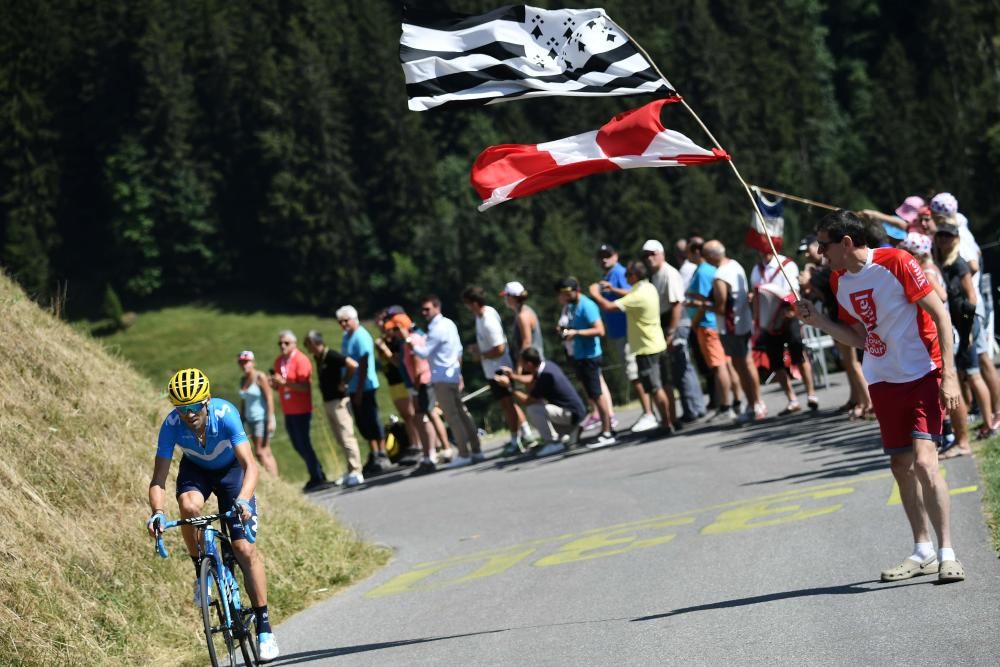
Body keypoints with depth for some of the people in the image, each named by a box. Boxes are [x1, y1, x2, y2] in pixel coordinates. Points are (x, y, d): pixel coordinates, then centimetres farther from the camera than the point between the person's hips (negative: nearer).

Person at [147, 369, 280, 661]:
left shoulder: (225, 414, -35)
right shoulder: (172, 425, -30)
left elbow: (250, 465, -41)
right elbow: (158, 480, -28)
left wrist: (243, 500, -59)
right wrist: (157, 512, -47)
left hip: (230, 470, -1)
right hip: (196, 470, 1)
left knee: (245, 549, -12)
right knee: (189, 506, -35)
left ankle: (264, 628, -3)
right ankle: (201, 572, -10)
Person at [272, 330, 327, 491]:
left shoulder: (300, 360, -12)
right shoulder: (279, 361, 11)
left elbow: (305, 387, -18)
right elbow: (278, 386, 20)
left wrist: (285, 382, -26)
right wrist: (274, 384, -3)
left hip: (301, 410, -8)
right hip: (288, 410, 8)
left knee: (304, 444, -8)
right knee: (298, 446, 10)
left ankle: (317, 477, -1)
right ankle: (317, 475, 21)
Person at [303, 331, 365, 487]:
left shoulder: (331, 356, -17)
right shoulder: (318, 358, 11)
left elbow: (353, 365, -27)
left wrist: (343, 383, -17)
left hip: (338, 401, -9)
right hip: (328, 402, 10)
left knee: (347, 437, -9)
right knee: (341, 439, 12)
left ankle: (356, 472, -8)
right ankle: (351, 471, 18)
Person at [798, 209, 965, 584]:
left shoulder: (896, 263, -16)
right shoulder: (840, 281, 5)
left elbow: (940, 315, -13)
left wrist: (949, 375, -18)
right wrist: (819, 322, -2)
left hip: (923, 375, -7)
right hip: (883, 381, 7)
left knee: (923, 461, -18)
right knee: (901, 466, 8)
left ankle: (947, 555, -14)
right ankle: (923, 552, 20)